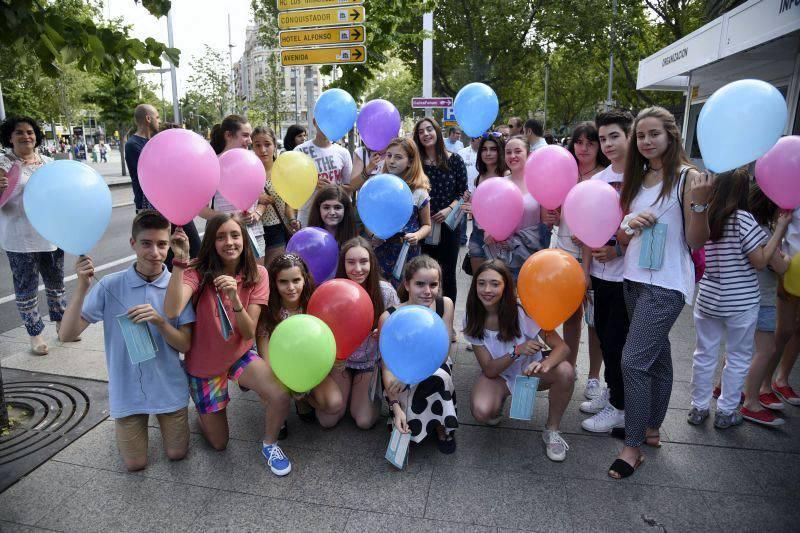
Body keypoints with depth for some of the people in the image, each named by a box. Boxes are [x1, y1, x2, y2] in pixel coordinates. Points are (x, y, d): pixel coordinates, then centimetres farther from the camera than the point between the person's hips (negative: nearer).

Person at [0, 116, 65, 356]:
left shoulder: (47, 162, 8)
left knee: (56, 283, 15)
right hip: (20, 240, -4)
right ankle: (35, 334, 17)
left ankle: (61, 323, 31)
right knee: (26, 289, 5)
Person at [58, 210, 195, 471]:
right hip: (127, 390, 0)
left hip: (168, 388, 0)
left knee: (177, 454, 11)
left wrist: (159, 321, -29)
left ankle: (163, 417, 40)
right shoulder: (110, 285, -13)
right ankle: (133, 425, 39)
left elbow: (185, 345, -10)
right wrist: (82, 286, -28)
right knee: (135, 464, 9)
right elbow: (66, 335, -16)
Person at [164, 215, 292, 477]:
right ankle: (203, 410, 42)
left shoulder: (257, 274, -14)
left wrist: (235, 299, -37)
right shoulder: (198, 272, -19)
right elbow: (172, 312, -38)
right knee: (219, 443, 9)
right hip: (203, 365, -1)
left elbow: (249, 333, -19)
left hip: (240, 355, 1)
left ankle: (269, 444, 3)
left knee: (281, 394, -29)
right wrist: (179, 261, -42)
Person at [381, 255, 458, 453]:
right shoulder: (389, 317, -21)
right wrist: (395, 405, -28)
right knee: (438, 378, -33)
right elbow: (388, 366, -16)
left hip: (436, 367, 3)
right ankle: (442, 428, -3)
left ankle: (441, 427, -4)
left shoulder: (446, 305, -14)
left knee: (439, 375, -33)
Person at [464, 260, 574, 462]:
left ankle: (551, 430, -6)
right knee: (481, 412, -32)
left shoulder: (522, 311, -22)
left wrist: (543, 365, -47)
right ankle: (498, 401, 8)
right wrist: (517, 351, -36)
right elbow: (489, 370, -18)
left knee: (565, 371, -32)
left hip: (530, 370, 0)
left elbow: (562, 347, -24)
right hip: (498, 375, 0)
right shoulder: (472, 320, -17)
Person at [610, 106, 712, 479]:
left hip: (666, 284, -7)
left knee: (634, 360, -10)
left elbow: (697, 242, -11)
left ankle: (633, 446, 3)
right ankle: (651, 428, 33)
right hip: (635, 279, 7)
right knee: (656, 355, 18)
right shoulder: (636, 179, 11)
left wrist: (699, 202, -26)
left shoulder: (686, 178, -9)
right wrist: (631, 224, -10)